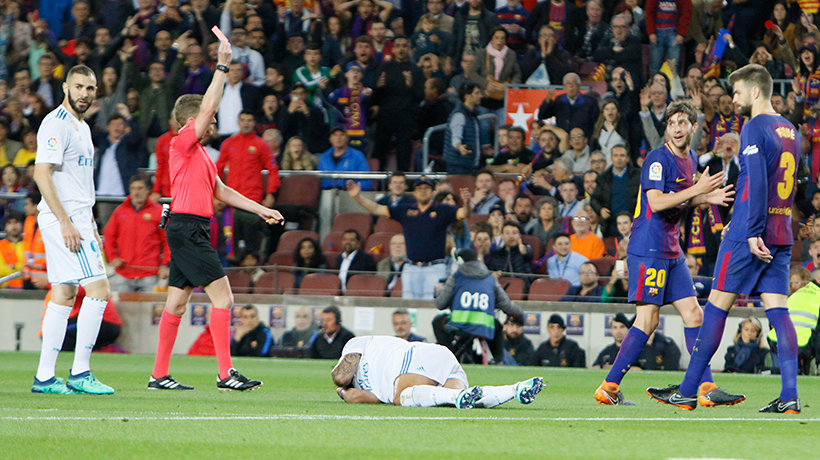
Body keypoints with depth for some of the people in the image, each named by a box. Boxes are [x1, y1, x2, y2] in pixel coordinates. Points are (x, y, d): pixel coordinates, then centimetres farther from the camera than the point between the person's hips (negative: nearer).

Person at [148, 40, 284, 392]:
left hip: (188, 231, 10)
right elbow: (208, 106, -19)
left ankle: (159, 375, 11)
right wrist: (222, 66, -17)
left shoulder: (199, 152, 20)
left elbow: (221, 191, 25)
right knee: (222, 296, -12)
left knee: (177, 302, 10)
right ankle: (226, 373, -14)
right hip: (187, 228, -10)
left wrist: (261, 210, 22)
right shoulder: (182, 143, -8)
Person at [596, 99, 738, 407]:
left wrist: (706, 198, 8)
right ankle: (608, 387, -6)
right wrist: (698, 190, -22)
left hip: (672, 252, 9)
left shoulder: (690, 159, 15)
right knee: (647, 320, -11)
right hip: (648, 250, -9)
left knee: (693, 314, 3)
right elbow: (657, 201, -22)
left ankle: (706, 389, 4)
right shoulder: (658, 159, -12)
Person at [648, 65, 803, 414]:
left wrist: (752, 232, -22)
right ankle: (789, 396, -10)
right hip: (782, 236, 7)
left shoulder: (754, 128, -10)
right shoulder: (790, 131, 16)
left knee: (717, 306, 0)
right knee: (777, 311, 1)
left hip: (750, 234, -7)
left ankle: (687, 392, 5)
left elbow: (757, 182, -19)